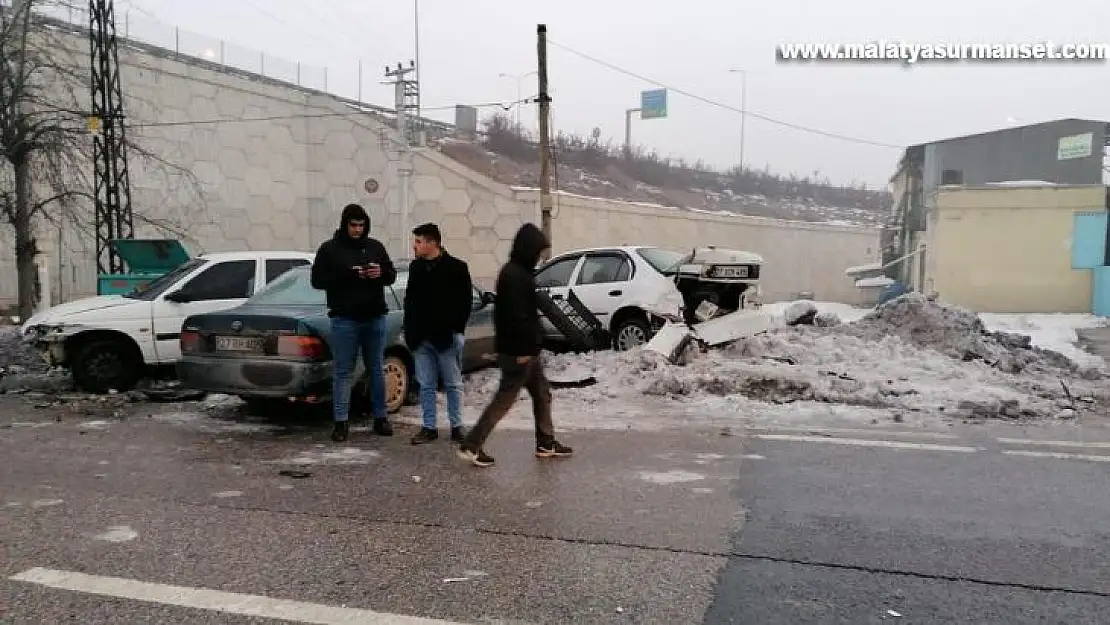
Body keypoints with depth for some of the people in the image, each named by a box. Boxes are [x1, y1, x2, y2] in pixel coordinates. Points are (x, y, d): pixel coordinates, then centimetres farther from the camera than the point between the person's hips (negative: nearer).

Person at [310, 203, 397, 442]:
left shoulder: (375, 247, 9)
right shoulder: (329, 249, 1)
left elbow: (392, 275, 14)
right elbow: (317, 280, -5)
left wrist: (381, 273, -10)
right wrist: (347, 274, -19)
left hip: (374, 318, 3)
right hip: (345, 319, -3)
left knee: (376, 369, 10)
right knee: (343, 371, 0)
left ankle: (380, 417, 19)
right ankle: (340, 422, 5)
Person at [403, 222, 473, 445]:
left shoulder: (456, 268, -6)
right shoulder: (415, 267, 11)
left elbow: (465, 302, -6)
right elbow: (410, 300, 18)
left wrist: (457, 330, -11)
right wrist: (410, 330, 10)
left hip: (447, 337, -5)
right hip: (421, 338, 5)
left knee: (453, 384, 6)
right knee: (426, 385, 8)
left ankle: (456, 426, 16)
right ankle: (429, 427, 16)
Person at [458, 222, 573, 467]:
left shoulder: (519, 272, 14)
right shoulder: (514, 275, -18)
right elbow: (517, 315, -24)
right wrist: (522, 349, -24)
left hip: (527, 350, 10)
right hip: (518, 351, -10)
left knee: (542, 394, 17)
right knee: (504, 399, -5)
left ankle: (546, 443, 27)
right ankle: (471, 446, 0)